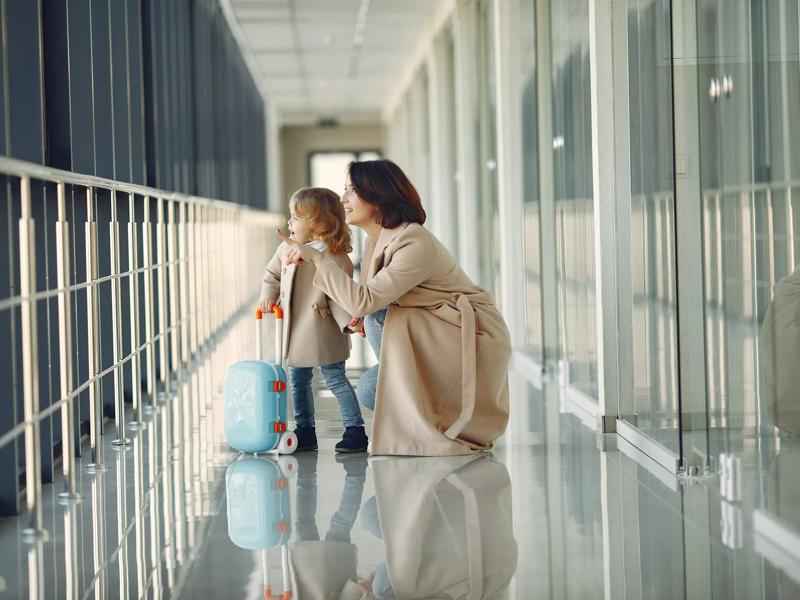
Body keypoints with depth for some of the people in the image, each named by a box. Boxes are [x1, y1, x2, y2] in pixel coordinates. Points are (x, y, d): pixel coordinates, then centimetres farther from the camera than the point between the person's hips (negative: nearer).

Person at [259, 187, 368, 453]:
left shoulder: (334, 255, -16)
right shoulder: (286, 249, 3)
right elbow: (272, 274, 18)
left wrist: (348, 320, -25)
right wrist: (267, 296, 3)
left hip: (323, 330, -7)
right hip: (296, 330, 7)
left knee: (335, 378, -2)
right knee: (298, 381, 14)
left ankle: (355, 429, 6)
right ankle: (305, 431, 26)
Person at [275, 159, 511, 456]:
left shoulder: (415, 244, -27)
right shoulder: (377, 241, 2)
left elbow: (363, 301, -32)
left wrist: (317, 257, -27)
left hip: (473, 334, -8)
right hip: (433, 336, 8)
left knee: (401, 319, -30)